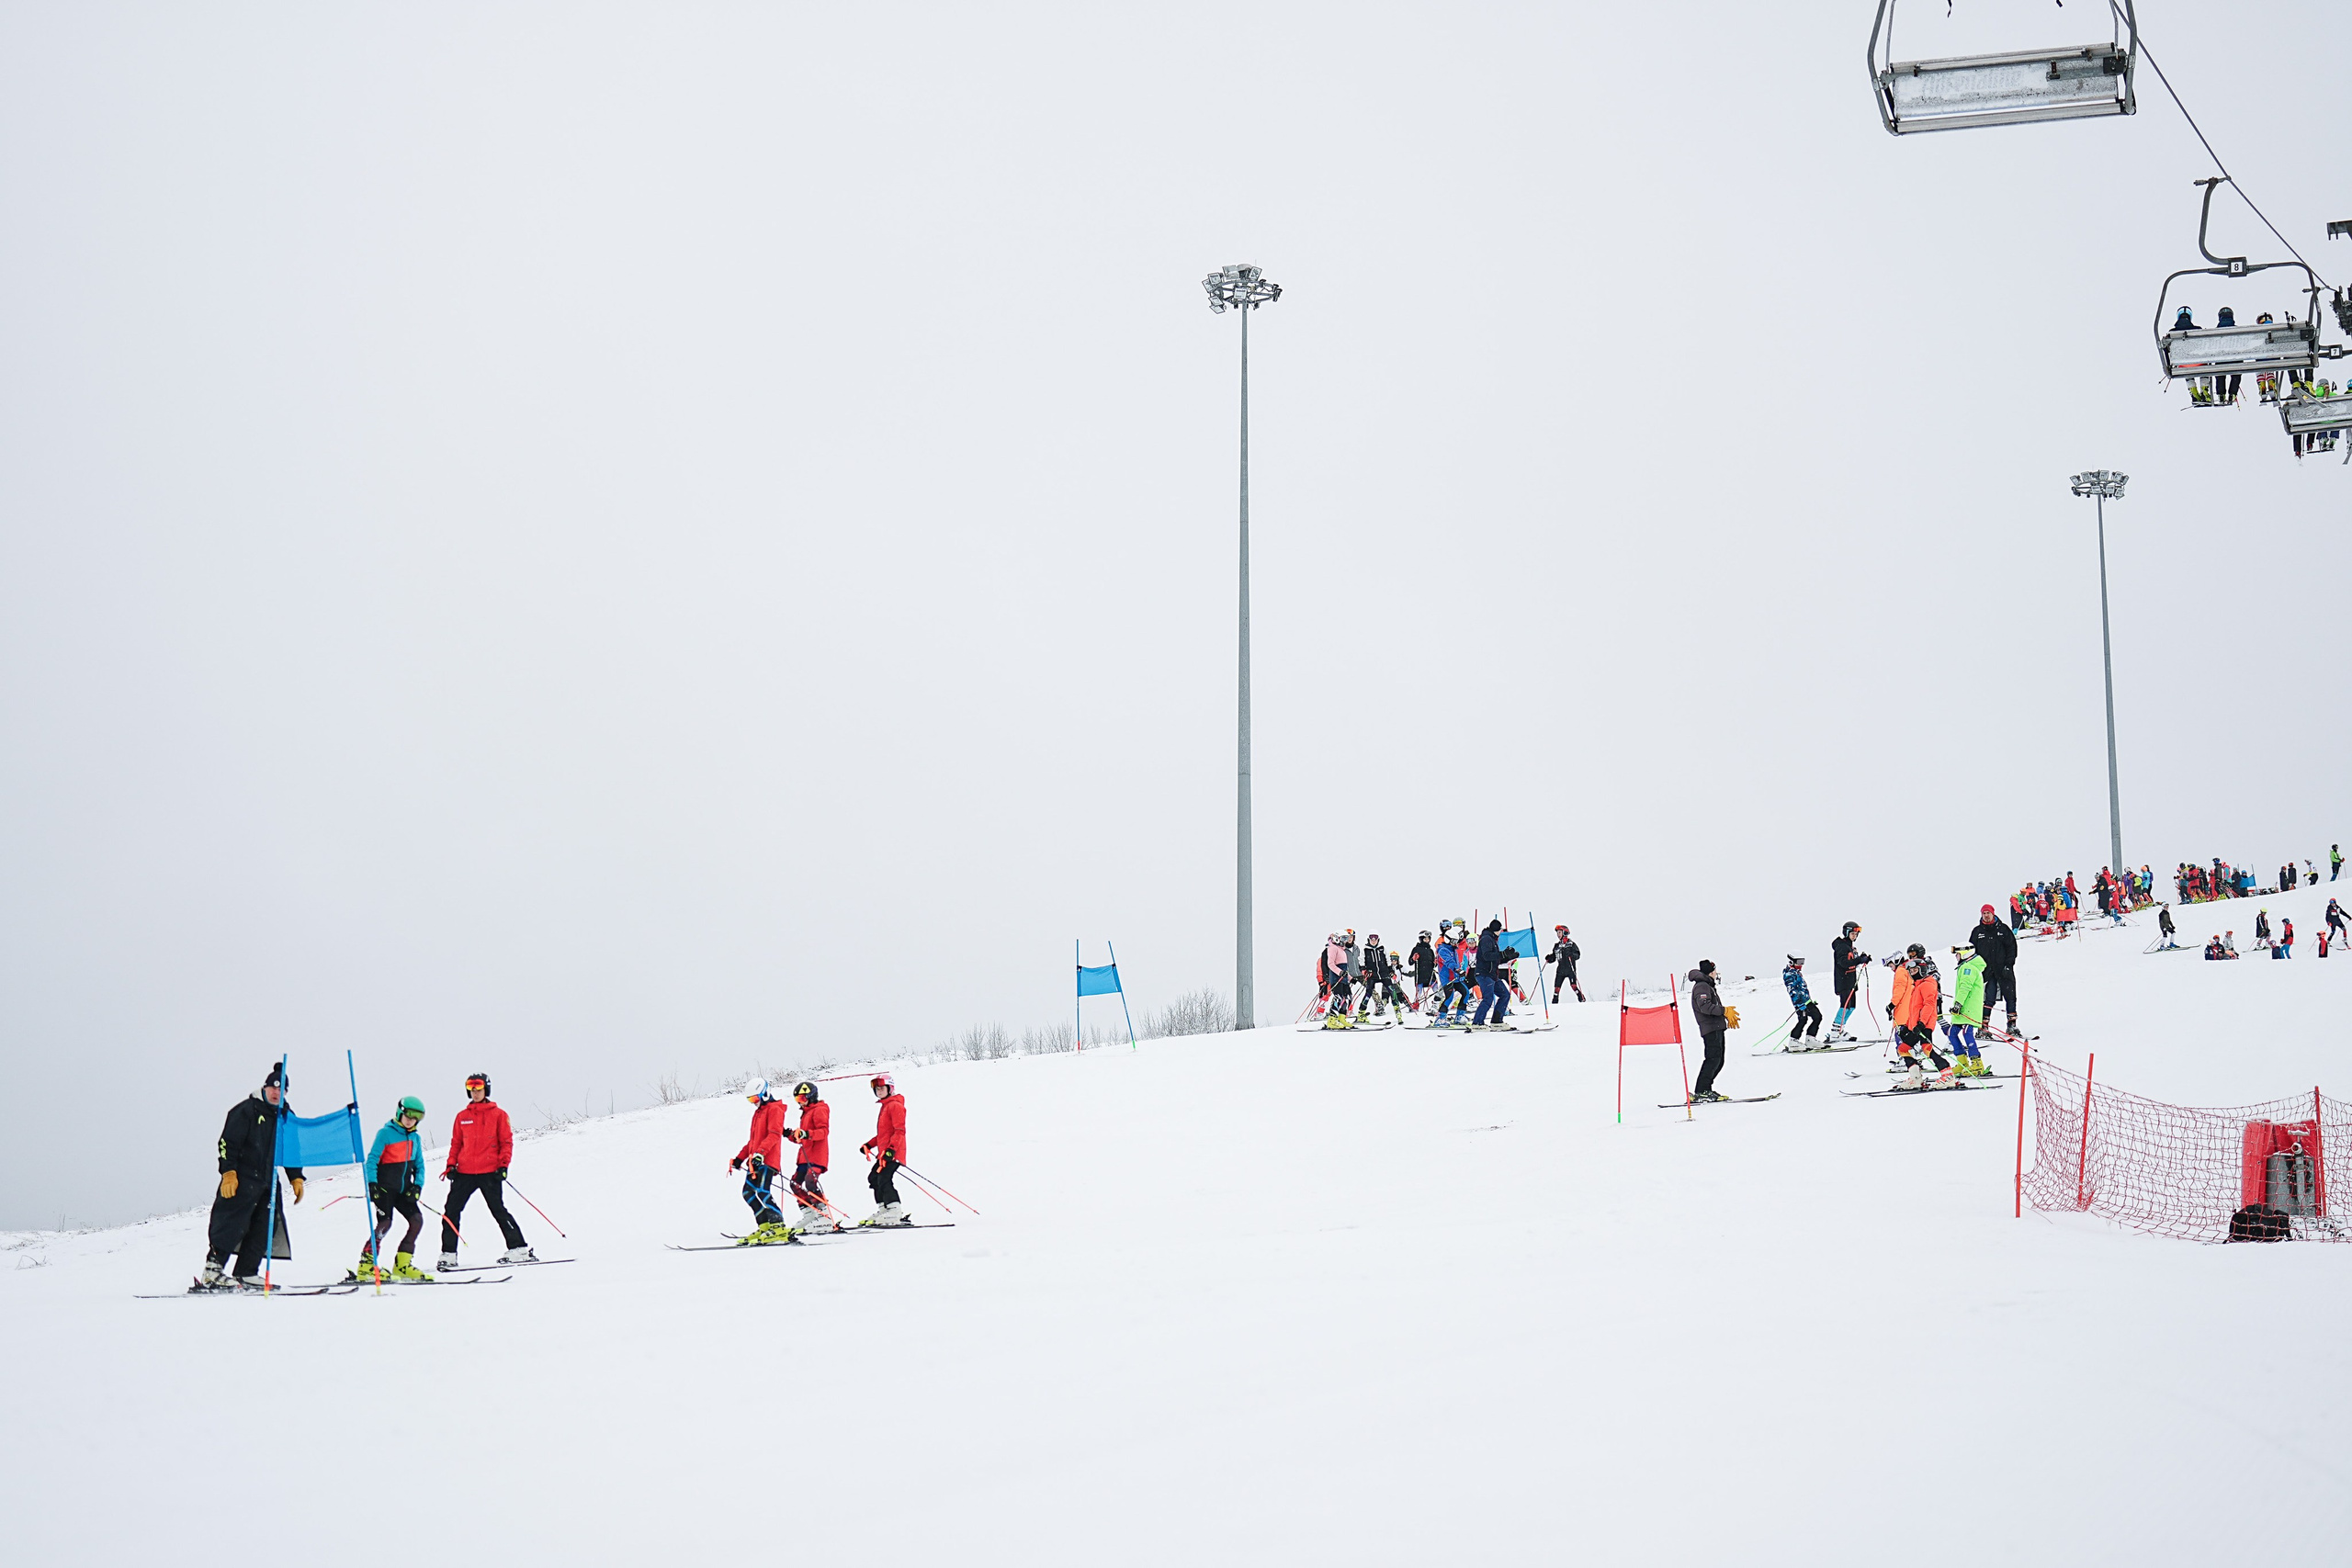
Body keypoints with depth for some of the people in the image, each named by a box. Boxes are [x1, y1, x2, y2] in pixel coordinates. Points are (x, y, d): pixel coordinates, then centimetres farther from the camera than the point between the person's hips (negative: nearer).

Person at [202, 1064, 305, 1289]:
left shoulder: (287, 1116, 15)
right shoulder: (246, 1110, -5)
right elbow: (228, 1143, -9)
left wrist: (296, 1179, 17)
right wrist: (228, 1173, -17)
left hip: (268, 1182, 7)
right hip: (242, 1180, -7)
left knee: (266, 1226, 1)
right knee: (232, 1224, -12)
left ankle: (245, 1275, 4)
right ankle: (212, 1272, -11)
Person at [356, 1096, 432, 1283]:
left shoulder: (416, 1138, 14)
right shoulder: (386, 1133, -4)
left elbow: (419, 1166, 17)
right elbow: (372, 1159, -7)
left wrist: (417, 1186, 1)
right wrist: (372, 1183, -17)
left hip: (404, 1190, 6)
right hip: (385, 1187, -6)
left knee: (417, 1220, -6)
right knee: (385, 1223, -18)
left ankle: (402, 1265, 1)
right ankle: (366, 1266, -12)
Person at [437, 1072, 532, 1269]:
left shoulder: (498, 1114, 3)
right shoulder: (462, 1117, 12)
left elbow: (506, 1142, 2)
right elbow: (456, 1143, 17)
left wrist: (503, 1164, -9)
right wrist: (451, 1165, 5)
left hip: (490, 1172, -4)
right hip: (464, 1172, 4)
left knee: (498, 1211, -4)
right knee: (451, 1212, 0)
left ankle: (519, 1249, 3)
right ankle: (448, 1255, 6)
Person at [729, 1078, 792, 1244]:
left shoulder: (774, 1109, -4)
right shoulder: (759, 1112, 26)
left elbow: (774, 1135, -18)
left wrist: (760, 1153, -30)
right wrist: (739, 1158, 23)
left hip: (767, 1160, -10)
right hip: (755, 1161, 10)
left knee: (762, 1192, -19)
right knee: (748, 1193, 6)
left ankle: (779, 1228, -20)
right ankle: (765, 1226, 6)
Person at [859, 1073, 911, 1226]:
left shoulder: (895, 1105, -9)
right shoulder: (884, 1106, 21)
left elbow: (900, 1131, -18)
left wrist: (891, 1149, -26)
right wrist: (869, 1145, 22)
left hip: (893, 1152, -11)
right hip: (884, 1153, 11)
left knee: (884, 1179, -18)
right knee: (874, 1178, 13)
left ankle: (895, 1212, -20)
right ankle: (883, 1209, 17)